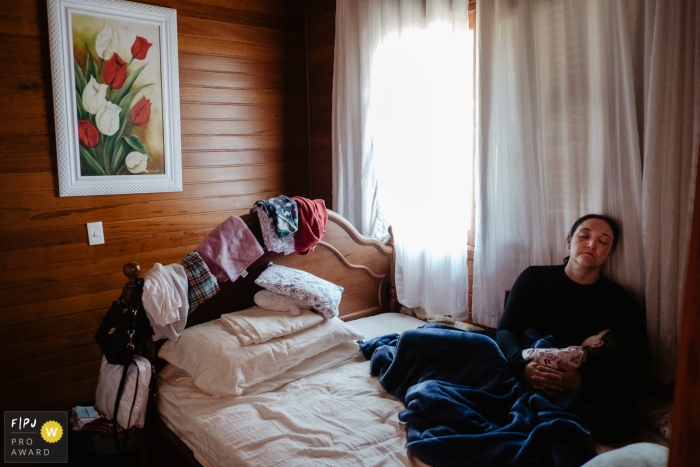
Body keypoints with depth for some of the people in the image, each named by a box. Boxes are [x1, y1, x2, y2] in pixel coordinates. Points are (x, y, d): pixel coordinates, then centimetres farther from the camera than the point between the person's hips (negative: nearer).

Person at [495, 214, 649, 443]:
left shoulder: (621, 303, 11)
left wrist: (581, 383, -17)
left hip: (581, 393, 1)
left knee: (625, 415, -34)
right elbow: (505, 330, 5)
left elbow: (636, 374, 3)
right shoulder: (534, 278, 12)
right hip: (521, 377, 0)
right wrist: (523, 367, -19)